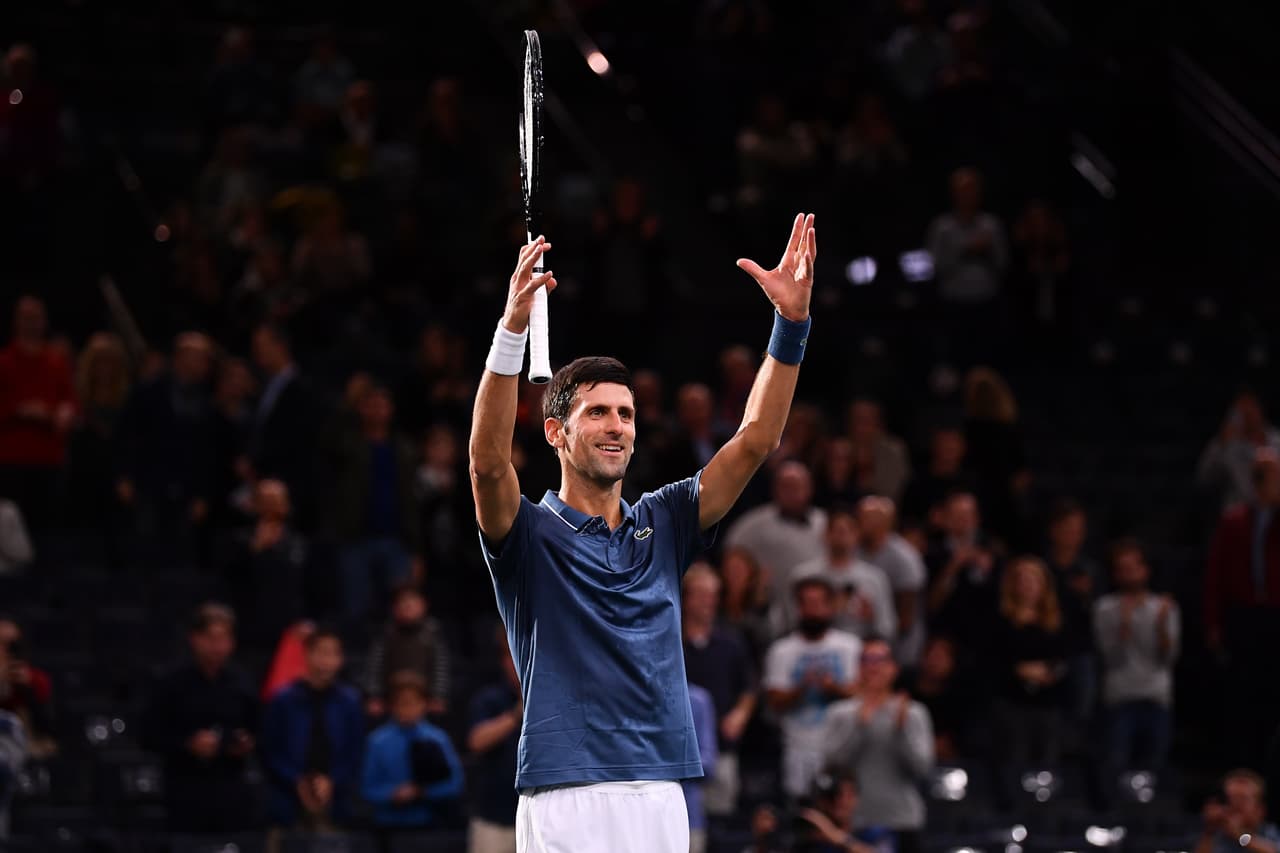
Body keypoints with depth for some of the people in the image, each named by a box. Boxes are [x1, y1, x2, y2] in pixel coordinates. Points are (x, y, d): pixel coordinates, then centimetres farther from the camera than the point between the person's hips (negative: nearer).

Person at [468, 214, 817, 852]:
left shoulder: (662, 525, 15)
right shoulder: (530, 532, 2)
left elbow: (755, 442, 9)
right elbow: (488, 461, -18)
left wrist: (791, 322, -2)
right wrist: (512, 329, -29)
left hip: (661, 796, 5)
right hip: (567, 796, -5)